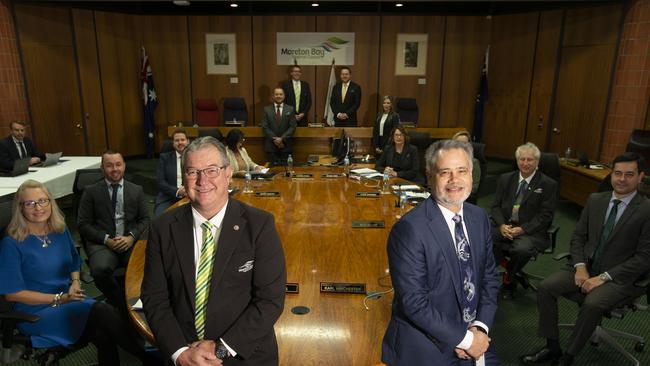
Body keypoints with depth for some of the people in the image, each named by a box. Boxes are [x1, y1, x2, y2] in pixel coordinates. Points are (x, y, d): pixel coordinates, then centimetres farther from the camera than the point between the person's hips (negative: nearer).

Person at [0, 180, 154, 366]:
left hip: (69, 301, 4)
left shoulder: (61, 230, 7)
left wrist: (75, 282, -1)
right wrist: (59, 299, -14)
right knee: (101, 311, -29)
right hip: (36, 313, -4)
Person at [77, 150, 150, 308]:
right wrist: (106, 240, -10)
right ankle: (121, 303, -6)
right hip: (102, 243, -1)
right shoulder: (91, 191, 8)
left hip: (130, 241, 1)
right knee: (100, 269, -33)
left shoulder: (136, 190, 14)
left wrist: (132, 237, -8)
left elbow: (145, 219, 11)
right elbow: (83, 224, 4)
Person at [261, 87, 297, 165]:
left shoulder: (290, 109, 7)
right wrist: (274, 139, -10)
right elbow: (265, 127, 1)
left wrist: (282, 138, -11)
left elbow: (292, 127, 0)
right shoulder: (267, 109, 7)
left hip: (285, 145, 0)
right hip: (271, 146, 0)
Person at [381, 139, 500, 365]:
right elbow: (414, 302, -21)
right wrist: (463, 339, -14)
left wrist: (480, 327, -7)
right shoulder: (409, 229, -22)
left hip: (474, 335, 5)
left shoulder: (480, 218, 0)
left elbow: (489, 278, 5)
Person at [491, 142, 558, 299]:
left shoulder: (548, 184, 1)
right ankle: (515, 273, -3)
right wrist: (501, 225, -11)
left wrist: (522, 229, -18)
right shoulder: (505, 179, 12)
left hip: (531, 231, -3)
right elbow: (496, 205, 9)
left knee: (522, 249, -36)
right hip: (505, 226, 4)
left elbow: (545, 215, -5)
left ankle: (508, 278, -1)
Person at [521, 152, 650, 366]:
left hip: (619, 277, -4)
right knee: (545, 287, -16)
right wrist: (580, 267, -7)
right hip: (585, 267, 5)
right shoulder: (595, 200, 6)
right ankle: (552, 348, -2)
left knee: (592, 304, -32)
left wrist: (603, 277, -17)